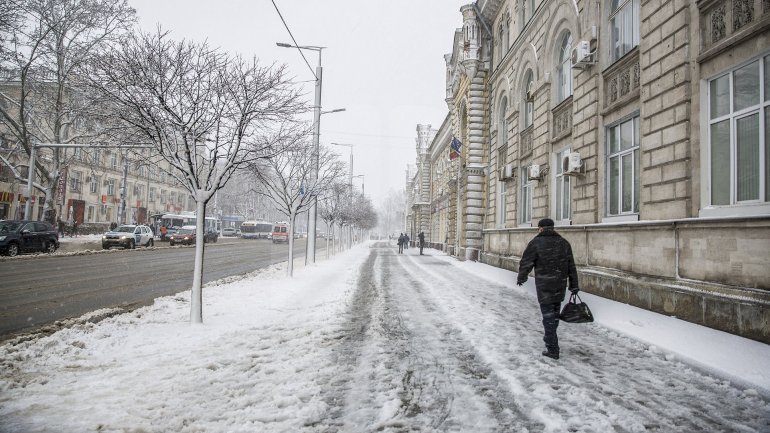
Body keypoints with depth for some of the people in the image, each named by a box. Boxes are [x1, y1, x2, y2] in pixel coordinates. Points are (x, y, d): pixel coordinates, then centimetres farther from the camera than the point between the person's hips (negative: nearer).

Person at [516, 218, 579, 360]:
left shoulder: (536, 243, -9)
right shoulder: (563, 243, 6)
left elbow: (526, 263, -6)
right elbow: (571, 266, 7)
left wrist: (521, 278, 12)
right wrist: (574, 285, 11)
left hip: (544, 286, -5)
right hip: (560, 285, 5)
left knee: (548, 315, -1)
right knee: (555, 313, 20)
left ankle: (552, 349, 0)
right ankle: (550, 338, 38)